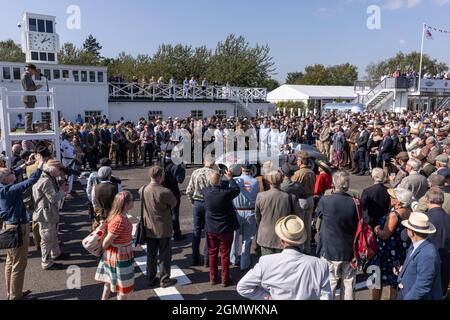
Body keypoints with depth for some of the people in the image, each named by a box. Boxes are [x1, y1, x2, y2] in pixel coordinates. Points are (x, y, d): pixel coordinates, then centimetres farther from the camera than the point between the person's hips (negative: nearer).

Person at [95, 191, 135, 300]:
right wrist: (101, 250, -5)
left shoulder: (117, 215, -4)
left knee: (110, 280, 27)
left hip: (113, 254, 9)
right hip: (120, 257, -9)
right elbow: (106, 242, -24)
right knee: (124, 286, 10)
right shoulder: (119, 221, -33)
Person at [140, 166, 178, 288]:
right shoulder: (165, 192, -25)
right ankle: (164, 280, 22)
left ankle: (151, 279, 30)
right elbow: (174, 204, -9)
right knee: (164, 255, 11)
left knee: (151, 255, 18)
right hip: (163, 228, -5)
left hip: (149, 228, 5)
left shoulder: (142, 190, -8)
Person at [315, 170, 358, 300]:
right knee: (348, 287, 15)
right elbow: (359, 227, 2)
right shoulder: (355, 203, -10)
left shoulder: (325, 201, -16)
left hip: (329, 252, -2)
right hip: (350, 252, 2)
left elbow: (318, 214, 5)